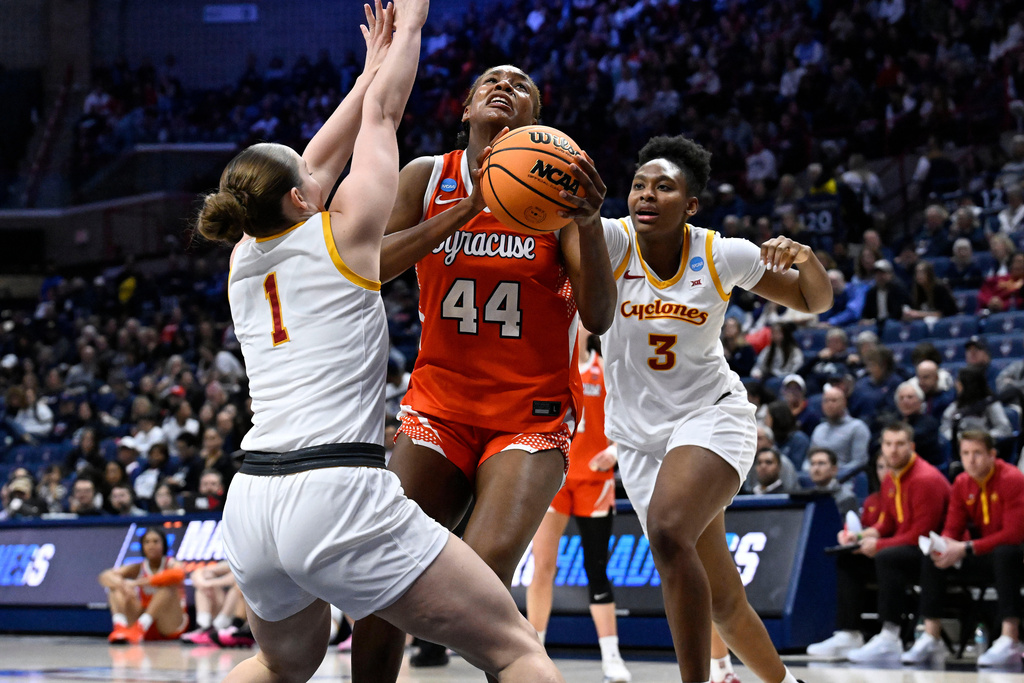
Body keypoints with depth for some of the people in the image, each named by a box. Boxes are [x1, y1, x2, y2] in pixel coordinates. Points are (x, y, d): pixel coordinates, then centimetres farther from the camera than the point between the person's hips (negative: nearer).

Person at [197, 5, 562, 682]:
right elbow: (382, 116, 13)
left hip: (251, 501, 7)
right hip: (339, 495, -7)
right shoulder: (341, 232, 1)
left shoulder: (245, 257, 16)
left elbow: (316, 162, 31)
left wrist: (374, 67, 39)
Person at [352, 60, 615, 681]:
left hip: (531, 415, -3)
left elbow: (598, 319, -11)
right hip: (439, 410, 3)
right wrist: (469, 206, -19)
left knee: (483, 576, -24)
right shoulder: (428, 180, 4)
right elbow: (368, 267, -12)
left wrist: (588, 223, -29)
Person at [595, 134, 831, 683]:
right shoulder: (613, 241, -9)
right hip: (639, 434, 2)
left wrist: (805, 260, -17)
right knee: (721, 605, 8)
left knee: (668, 531, -33)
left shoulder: (722, 256, -7)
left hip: (711, 414, -2)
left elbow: (815, 303, 5)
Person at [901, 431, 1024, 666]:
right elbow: (952, 529, 4)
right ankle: (930, 637, -12)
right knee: (932, 558, -10)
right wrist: (944, 546, -22)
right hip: (982, 558, 7)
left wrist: (967, 548, -28)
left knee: (1005, 554, -39)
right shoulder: (962, 483, 1)